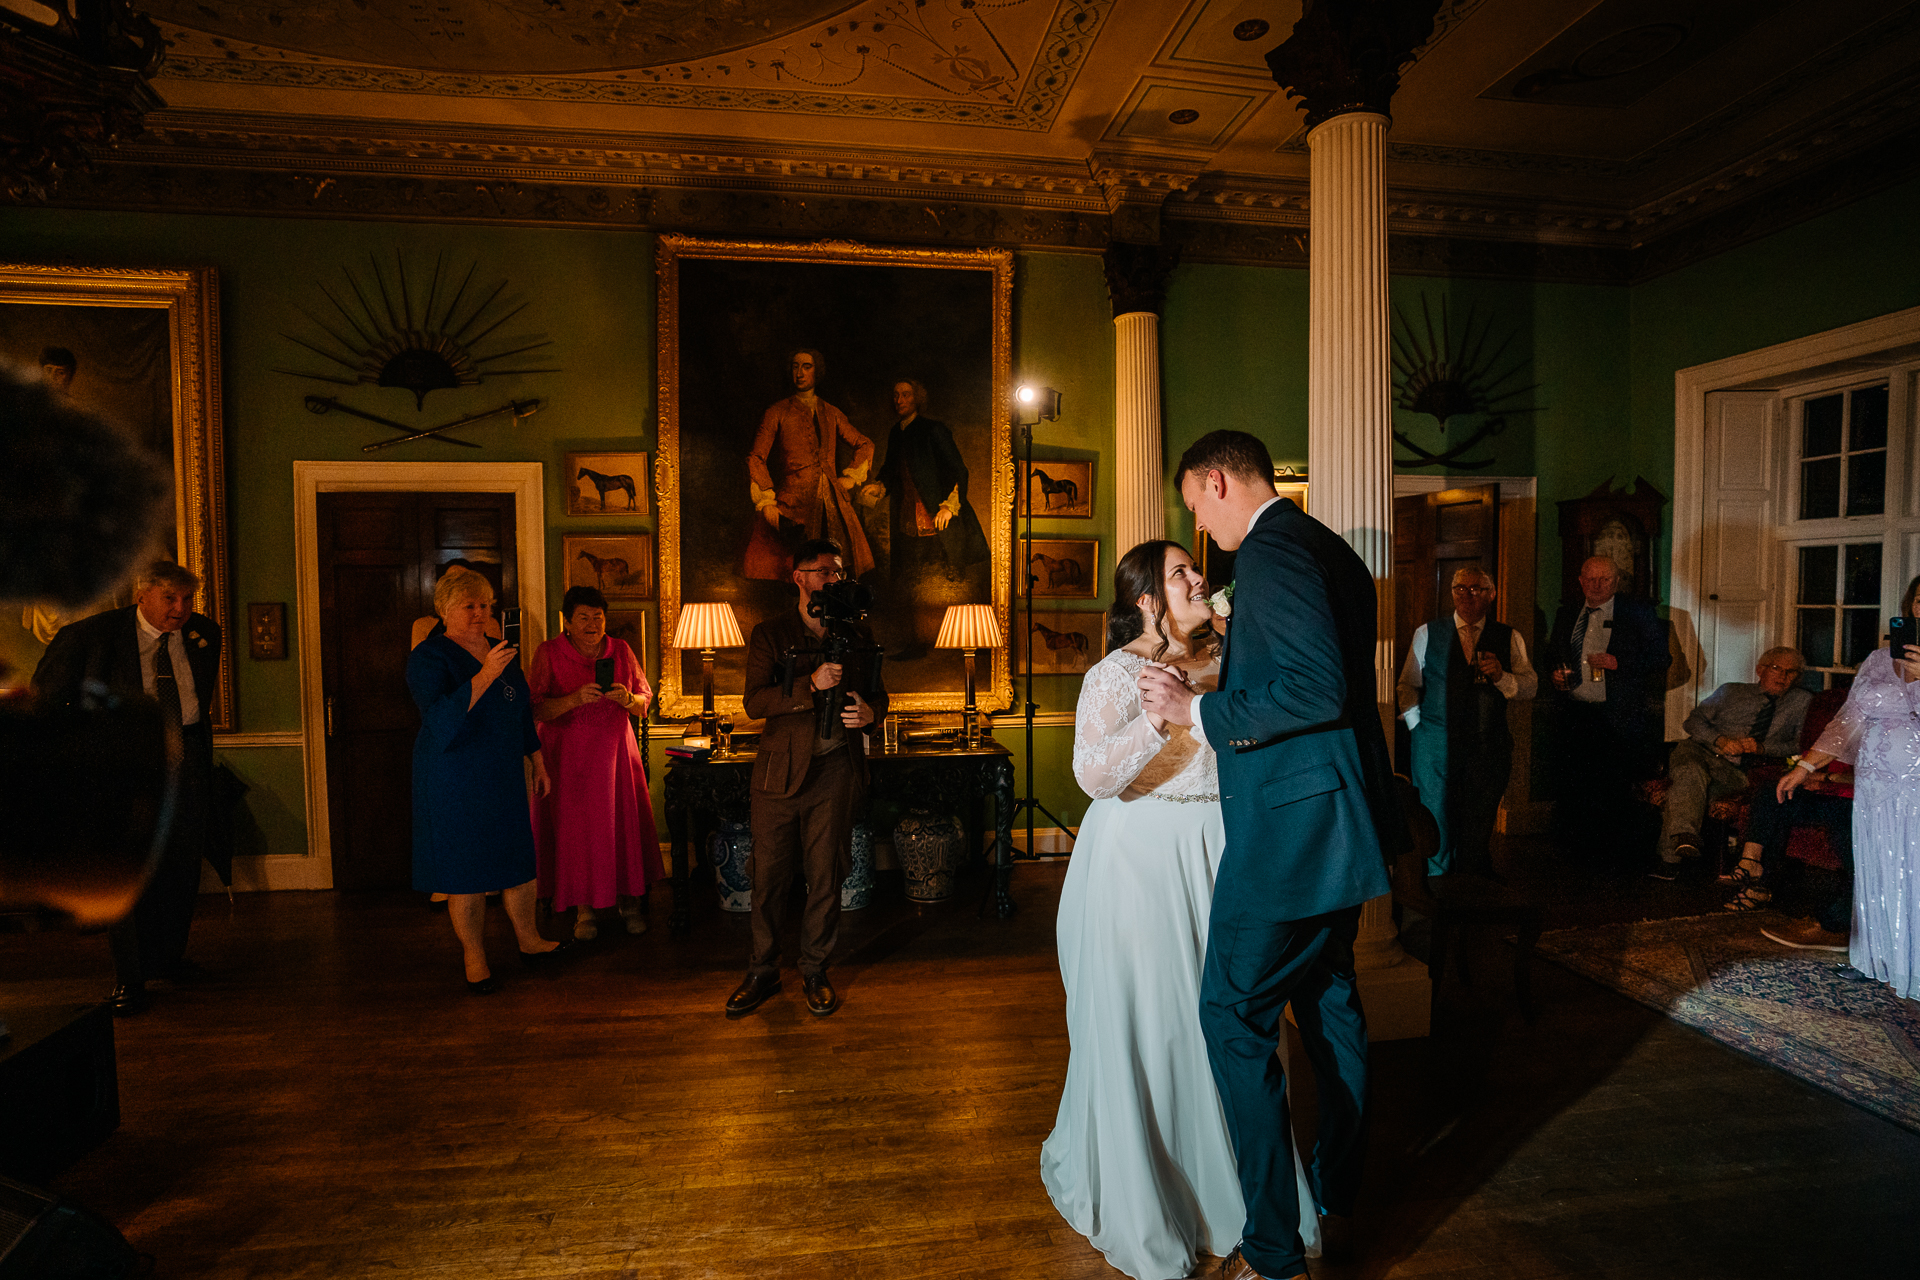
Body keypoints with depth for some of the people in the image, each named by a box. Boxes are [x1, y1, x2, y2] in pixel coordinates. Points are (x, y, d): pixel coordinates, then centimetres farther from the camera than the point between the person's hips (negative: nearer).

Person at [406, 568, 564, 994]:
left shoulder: (498, 650, 10)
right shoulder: (429, 657, -12)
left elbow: (522, 711, 19)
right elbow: (441, 718, -27)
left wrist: (538, 760, 19)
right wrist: (485, 676, -36)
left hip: (505, 775, 6)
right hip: (455, 779, -6)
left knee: (517, 856, 11)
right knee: (466, 867, 2)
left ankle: (529, 940, 26)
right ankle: (474, 958, 16)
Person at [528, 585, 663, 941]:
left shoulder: (620, 650, 6)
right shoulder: (548, 653, -2)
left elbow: (645, 701, 7)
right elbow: (536, 709, -8)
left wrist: (628, 700, -15)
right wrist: (574, 699, -24)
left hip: (615, 751, 2)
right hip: (567, 754, -2)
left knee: (623, 823, 0)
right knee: (574, 828, -1)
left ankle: (629, 901, 14)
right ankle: (583, 909, 12)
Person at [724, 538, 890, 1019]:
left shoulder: (858, 636, 11)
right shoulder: (769, 635, 4)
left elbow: (876, 692, 18)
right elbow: (755, 702, -7)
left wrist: (871, 711, -6)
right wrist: (812, 684, -20)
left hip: (835, 769, 1)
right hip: (779, 771, -1)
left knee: (825, 876, 6)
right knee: (769, 875, 4)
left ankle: (815, 971, 24)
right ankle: (762, 971, 22)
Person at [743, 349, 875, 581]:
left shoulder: (832, 414, 19)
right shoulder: (778, 412, 8)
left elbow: (865, 445, 29)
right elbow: (756, 458, 4)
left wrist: (850, 478, 16)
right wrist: (766, 504, -5)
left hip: (834, 506, 4)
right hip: (793, 504, -3)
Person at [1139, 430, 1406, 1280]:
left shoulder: (1272, 550, -16)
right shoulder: (1331, 549, 14)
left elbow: (1317, 691, -26)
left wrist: (1199, 711, -18)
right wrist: (1231, 665, 20)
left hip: (1291, 825, -10)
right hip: (1338, 822, 11)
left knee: (1234, 1017, 0)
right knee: (1329, 1002, 20)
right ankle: (1337, 1208, 36)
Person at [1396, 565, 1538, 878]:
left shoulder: (1509, 638, 9)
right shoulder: (1427, 634, 9)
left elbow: (1530, 687, 5)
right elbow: (1408, 684, 12)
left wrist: (1501, 677, -15)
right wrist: (1417, 724, 2)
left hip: (1488, 747, 1)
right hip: (1435, 746, 0)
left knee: (1477, 834, 5)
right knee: (1438, 830, 0)